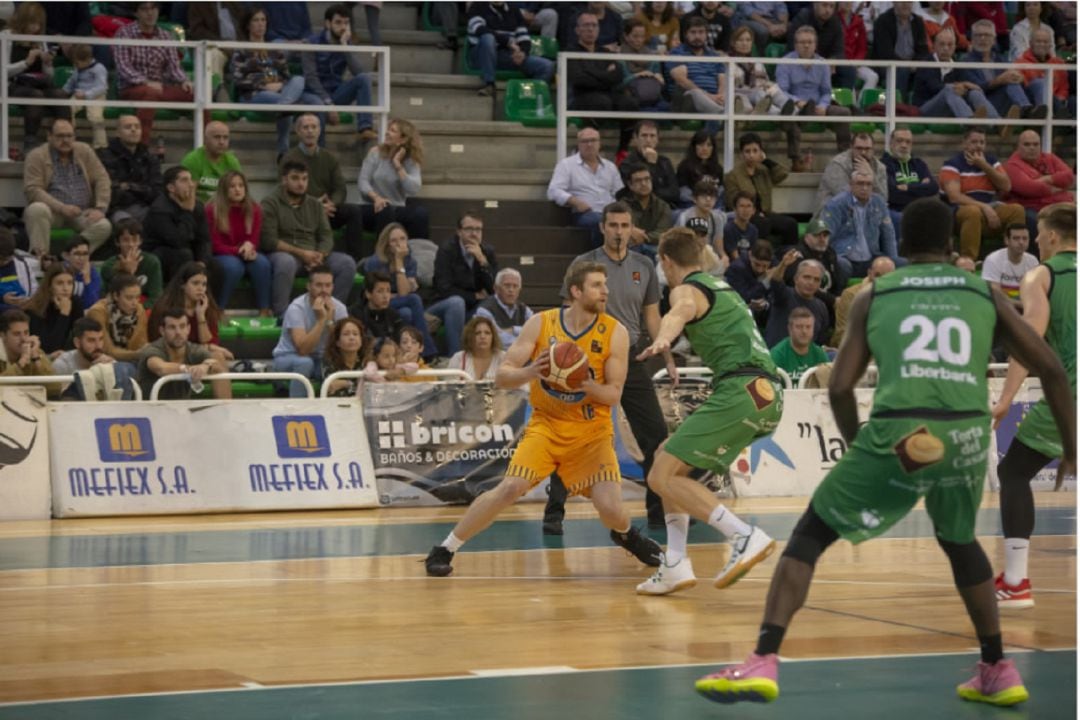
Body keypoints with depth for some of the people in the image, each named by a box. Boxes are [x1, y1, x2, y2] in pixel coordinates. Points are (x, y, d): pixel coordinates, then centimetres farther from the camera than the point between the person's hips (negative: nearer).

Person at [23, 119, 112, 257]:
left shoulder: (84, 151, 7)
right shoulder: (37, 156, -4)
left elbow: (102, 180, 4)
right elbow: (33, 190, -13)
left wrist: (100, 208, -12)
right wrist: (61, 207, -24)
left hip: (81, 214, 2)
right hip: (52, 212, -2)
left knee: (104, 226, -27)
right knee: (37, 209, -36)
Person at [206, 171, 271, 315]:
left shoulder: (254, 209, 0)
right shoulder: (212, 210, -11)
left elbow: (254, 241, 3)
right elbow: (216, 246, -10)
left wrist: (249, 246, -23)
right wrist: (240, 250, -24)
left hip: (245, 254, 4)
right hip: (221, 257, -4)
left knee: (262, 262, -29)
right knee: (234, 266, -37)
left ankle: (264, 311, -26)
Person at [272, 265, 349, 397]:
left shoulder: (338, 308, -9)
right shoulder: (297, 308, -23)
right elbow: (303, 349, -33)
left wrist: (330, 320, -28)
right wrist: (321, 319, -35)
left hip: (321, 360, 4)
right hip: (288, 358, -4)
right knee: (305, 363, -37)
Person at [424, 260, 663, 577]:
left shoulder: (615, 332, -10)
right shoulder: (540, 324, -8)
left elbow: (613, 394, -8)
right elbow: (501, 376, -9)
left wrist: (585, 384, -29)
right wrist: (531, 372, -30)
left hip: (592, 430, 0)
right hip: (546, 424, 0)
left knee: (611, 509, -14)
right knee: (510, 489, -18)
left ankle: (627, 535, 25)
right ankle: (444, 549, -4)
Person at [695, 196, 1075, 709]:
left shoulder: (874, 296, 17)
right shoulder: (984, 294, 20)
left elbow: (839, 388, 10)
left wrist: (859, 448, 26)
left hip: (900, 434, -3)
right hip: (967, 434, 3)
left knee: (809, 535, 10)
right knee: (960, 543, 32)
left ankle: (763, 663, -7)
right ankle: (998, 674, 35)